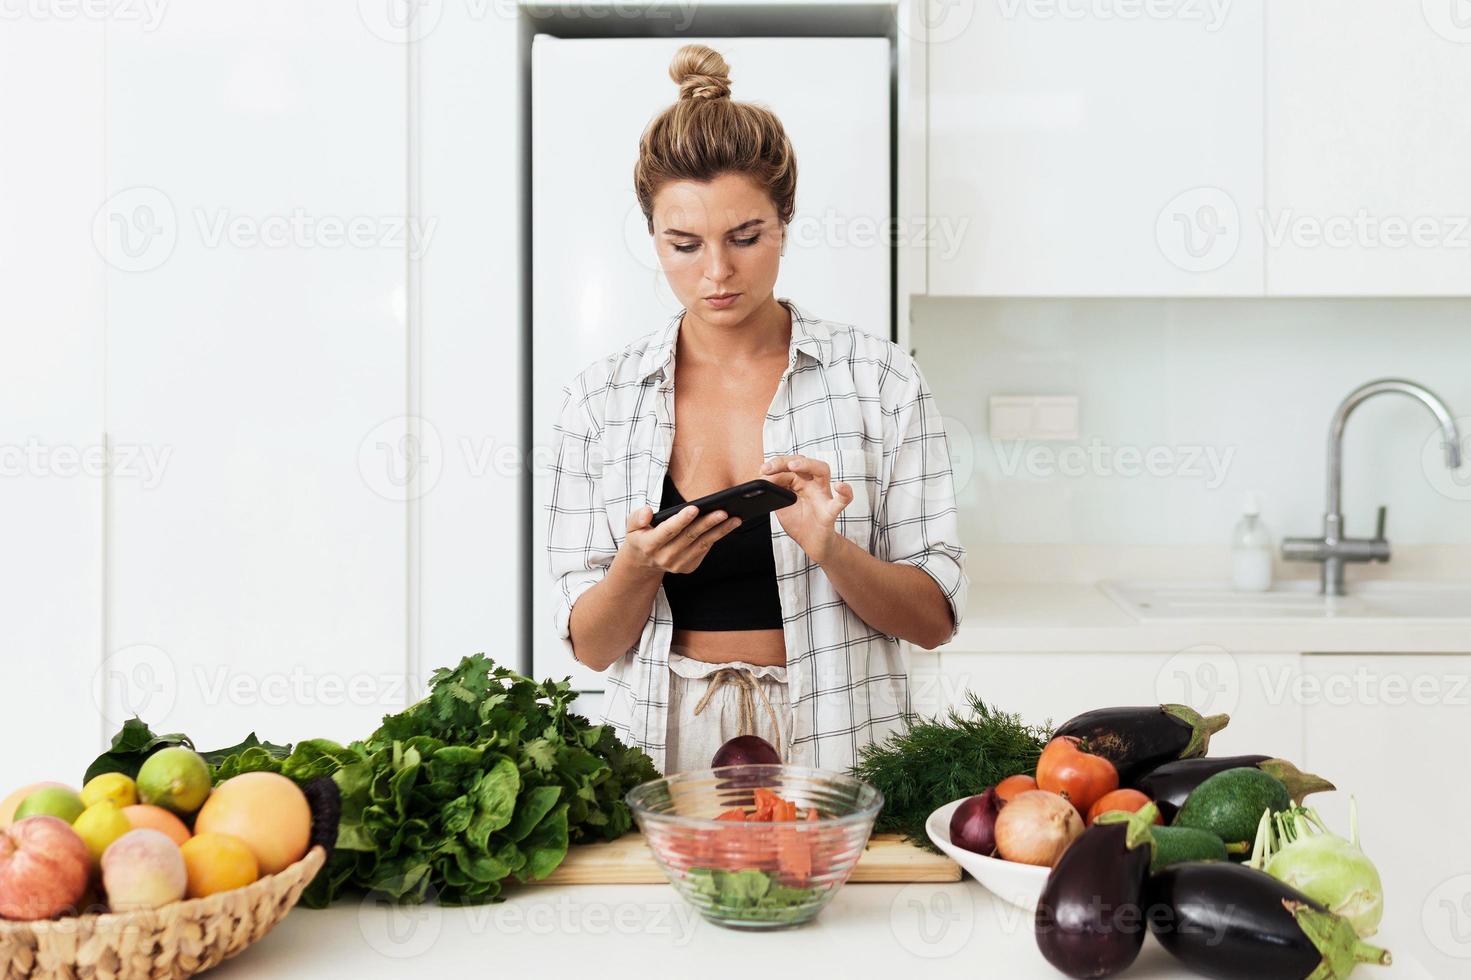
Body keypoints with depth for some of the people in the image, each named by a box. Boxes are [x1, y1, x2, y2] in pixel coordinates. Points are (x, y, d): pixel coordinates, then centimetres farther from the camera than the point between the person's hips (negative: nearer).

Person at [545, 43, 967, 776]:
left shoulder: (879, 378, 0)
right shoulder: (601, 398, 3)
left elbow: (933, 619, 0)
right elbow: (592, 645, 4)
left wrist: (829, 550, -17)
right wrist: (637, 566, -15)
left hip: (837, 744, -1)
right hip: (662, 751, 1)